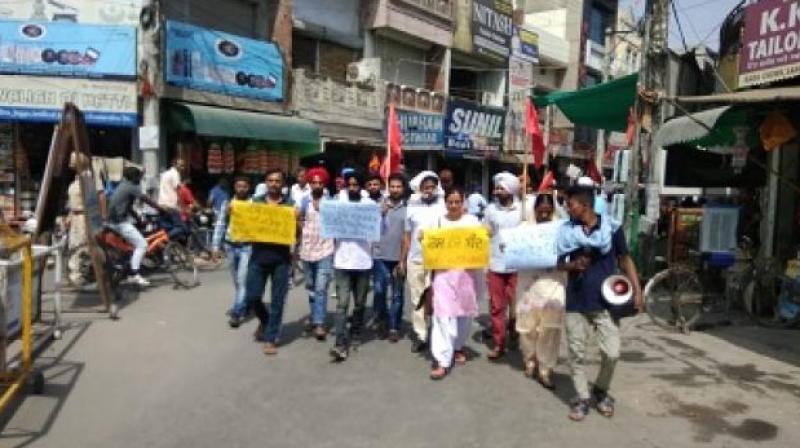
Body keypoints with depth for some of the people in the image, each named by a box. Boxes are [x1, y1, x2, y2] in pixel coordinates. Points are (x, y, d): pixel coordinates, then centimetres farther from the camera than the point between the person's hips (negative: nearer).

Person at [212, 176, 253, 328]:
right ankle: (242, 306, 33)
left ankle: (236, 313, -4)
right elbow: (220, 226, 6)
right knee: (237, 281, 15)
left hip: (247, 247, -3)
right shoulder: (227, 204, 5)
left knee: (242, 280, -9)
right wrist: (215, 247, 2)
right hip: (230, 246, 4)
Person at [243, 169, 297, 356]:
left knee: (277, 300, 3)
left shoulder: (290, 205, 4)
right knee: (252, 297, 2)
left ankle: (270, 339, 16)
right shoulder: (255, 202, 7)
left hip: (281, 257, -1)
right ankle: (264, 320, 32)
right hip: (259, 255, 1)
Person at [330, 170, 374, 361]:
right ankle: (341, 344, -9)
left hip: (363, 262, 1)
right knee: (342, 303, -7)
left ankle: (355, 334, 32)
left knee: (359, 303, 14)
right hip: (342, 262, -1)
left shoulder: (370, 204, 2)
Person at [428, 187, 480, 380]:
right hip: (444, 272, -1)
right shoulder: (438, 221, 6)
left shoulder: (472, 220, 5)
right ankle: (442, 360, -9)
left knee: (465, 313, 13)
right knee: (443, 314, -9)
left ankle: (458, 346, 37)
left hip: (467, 272, 1)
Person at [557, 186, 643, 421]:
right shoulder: (566, 230, -1)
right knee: (576, 353, 6)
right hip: (576, 303, 2)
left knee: (612, 353, -1)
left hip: (605, 301, -1)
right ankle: (582, 398, 23)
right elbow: (560, 264, 4)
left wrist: (637, 290, -4)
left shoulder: (612, 227, -6)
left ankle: (601, 390, 26)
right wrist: (573, 265, -18)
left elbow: (625, 259, 3)